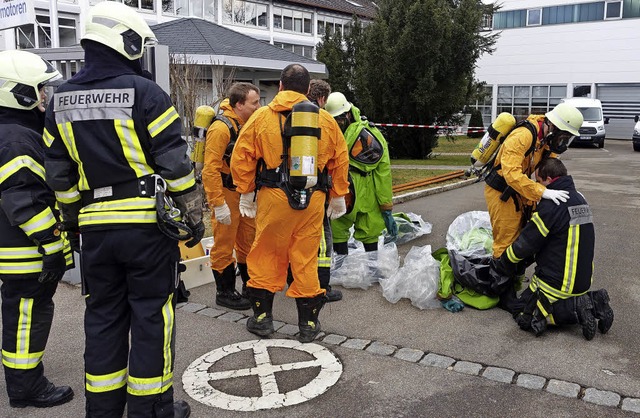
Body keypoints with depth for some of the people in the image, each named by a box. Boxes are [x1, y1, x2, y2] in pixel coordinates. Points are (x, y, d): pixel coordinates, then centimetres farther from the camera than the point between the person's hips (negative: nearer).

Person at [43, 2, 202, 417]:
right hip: (148, 225, -5)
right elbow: (176, 165, -10)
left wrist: (75, 219, 20)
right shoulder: (146, 94, -9)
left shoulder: (61, 102, 8)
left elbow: (60, 176, 11)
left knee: (102, 318, 15)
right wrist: (195, 216, -1)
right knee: (151, 317, 5)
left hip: (96, 228, 5)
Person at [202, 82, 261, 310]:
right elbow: (210, 169, -22)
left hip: (245, 193, 8)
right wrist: (218, 204, -24)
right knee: (224, 245, 3)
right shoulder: (221, 127, -19)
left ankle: (250, 286, 31)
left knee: (249, 242, 16)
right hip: (226, 193, -8)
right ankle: (225, 293, 16)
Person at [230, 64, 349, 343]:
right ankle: (309, 323, 17)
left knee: (266, 256, 12)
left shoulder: (262, 116, 1)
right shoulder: (325, 120, 7)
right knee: (306, 258, 9)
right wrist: (338, 197, 20)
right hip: (313, 199, 2)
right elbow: (340, 160, 11)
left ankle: (262, 317, 21)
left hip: (274, 196, -2)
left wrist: (246, 194, 11)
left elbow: (242, 158, 0)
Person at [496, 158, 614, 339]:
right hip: (583, 280, 9)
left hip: (557, 283, -9)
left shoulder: (551, 205, -21)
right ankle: (591, 301, 4)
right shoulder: (579, 199, 6)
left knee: (521, 313, 7)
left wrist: (503, 263, 1)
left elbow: (524, 245, -16)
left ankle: (576, 308, -10)